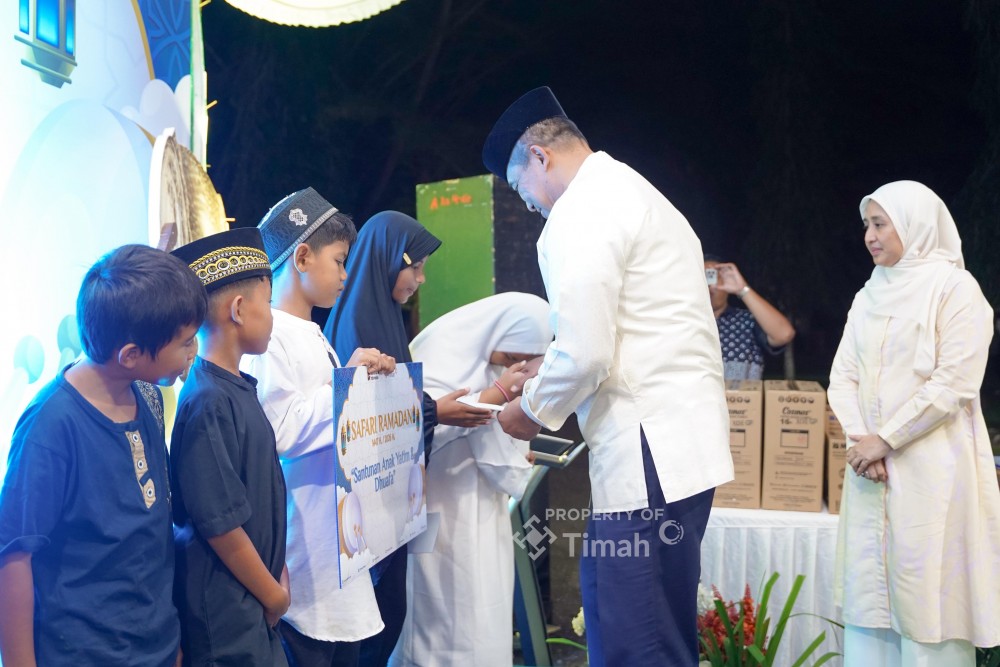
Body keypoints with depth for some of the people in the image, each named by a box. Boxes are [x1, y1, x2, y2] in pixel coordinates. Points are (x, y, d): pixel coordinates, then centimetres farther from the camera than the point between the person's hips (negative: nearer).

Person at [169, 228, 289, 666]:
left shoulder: (239, 388, 5)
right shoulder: (209, 402, -21)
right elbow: (220, 522, -20)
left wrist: (276, 572, 11)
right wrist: (273, 595, -9)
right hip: (225, 612, -8)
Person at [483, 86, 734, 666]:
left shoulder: (580, 212, -10)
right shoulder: (641, 194, 21)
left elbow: (584, 353, -17)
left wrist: (532, 412, 1)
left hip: (649, 452, -10)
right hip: (688, 441, 10)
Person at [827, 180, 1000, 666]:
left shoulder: (954, 288, -5)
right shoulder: (869, 296, 14)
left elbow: (954, 383, -13)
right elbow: (843, 376, 9)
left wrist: (885, 440, -13)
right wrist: (859, 443, -7)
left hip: (930, 469, -6)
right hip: (871, 467, 6)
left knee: (927, 593, -4)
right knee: (868, 590, 7)